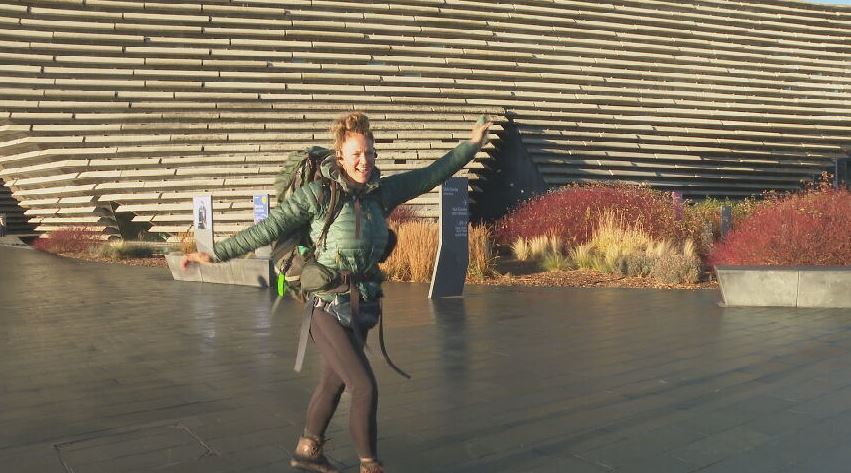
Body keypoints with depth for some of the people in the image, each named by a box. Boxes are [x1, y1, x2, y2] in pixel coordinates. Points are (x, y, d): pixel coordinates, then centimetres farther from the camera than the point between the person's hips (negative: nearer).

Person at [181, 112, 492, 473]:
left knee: (334, 382, 20)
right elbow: (267, 229, -10)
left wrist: (472, 144, 16)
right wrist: (216, 253, -10)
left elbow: (432, 174, 13)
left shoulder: (382, 191, 3)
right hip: (329, 307, -6)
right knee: (365, 386, -8)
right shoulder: (317, 193, -12)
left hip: (363, 306, 6)